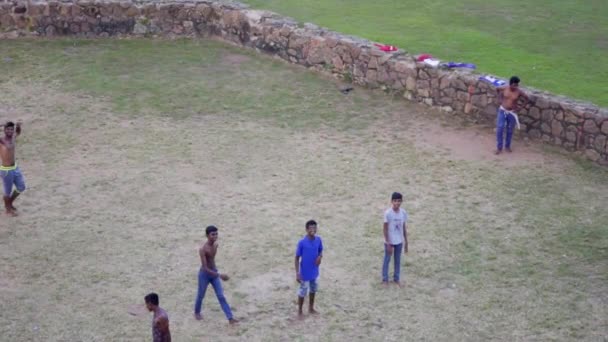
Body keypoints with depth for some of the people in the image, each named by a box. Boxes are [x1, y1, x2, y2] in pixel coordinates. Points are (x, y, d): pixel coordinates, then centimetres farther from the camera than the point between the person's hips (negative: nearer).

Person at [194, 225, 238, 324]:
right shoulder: (203, 249, -28)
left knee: (221, 296, 1)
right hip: (204, 274, -5)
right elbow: (205, 268, -31)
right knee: (201, 295, 16)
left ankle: (230, 318, -3)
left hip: (214, 272, 5)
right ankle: (197, 312, 43)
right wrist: (219, 275, -36)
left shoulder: (216, 244, -6)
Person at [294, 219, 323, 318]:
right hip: (305, 273, -5)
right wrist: (297, 273, -17)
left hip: (314, 271, 5)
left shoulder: (318, 240, -7)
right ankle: (299, 311, 26)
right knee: (303, 291, 8)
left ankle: (311, 309, 40)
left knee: (313, 290, 20)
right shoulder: (302, 242, -21)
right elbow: (297, 258, -14)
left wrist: (320, 257, -14)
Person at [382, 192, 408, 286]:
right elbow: (385, 229, -15)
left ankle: (396, 278, 31)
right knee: (387, 260, 11)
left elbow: (404, 228, 3)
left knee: (398, 260, 16)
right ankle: (385, 279, 24)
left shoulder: (403, 213, -6)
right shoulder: (388, 213, -20)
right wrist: (388, 244, -15)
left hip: (399, 241, 4)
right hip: (389, 241, -4)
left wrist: (406, 243, 6)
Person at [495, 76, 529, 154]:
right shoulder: (504, 88, -12)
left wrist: (520, 107, -2)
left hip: (512, 112, 0)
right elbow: (497, 89, 10)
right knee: (499, 129, -6)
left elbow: (527, 99, 0)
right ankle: (499, 148, 5)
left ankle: (507, 146, 30)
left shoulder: (519, 92, -14)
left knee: (510, 130, 11)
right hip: (502, 110, 0)